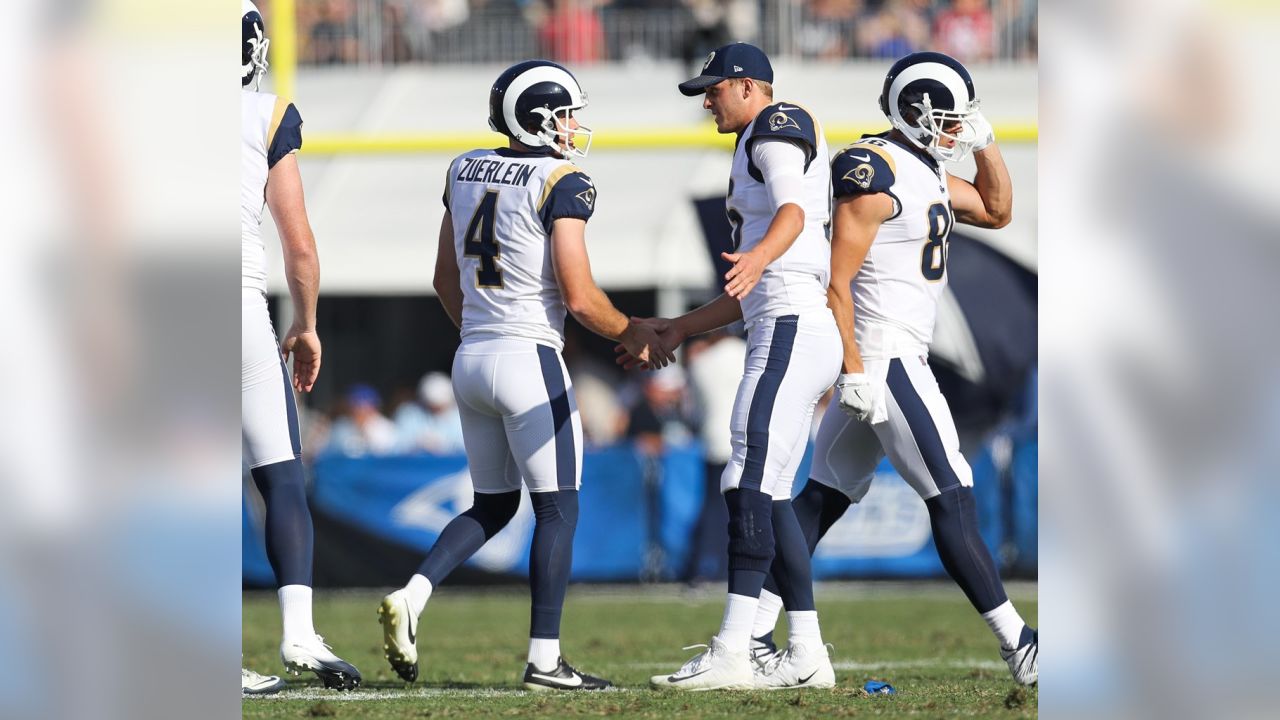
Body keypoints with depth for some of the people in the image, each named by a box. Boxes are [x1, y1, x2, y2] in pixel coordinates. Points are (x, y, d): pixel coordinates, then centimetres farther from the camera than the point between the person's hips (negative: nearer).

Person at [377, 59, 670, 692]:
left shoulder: (465, 171, 10)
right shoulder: (562, 184, -12)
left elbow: (446, 280, 18)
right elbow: (580, 298, -16)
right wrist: (633, 335, 1)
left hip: (470, 357, 7)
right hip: (530, 359, -7)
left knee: (492, 507, 18)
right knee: (557, 510, 3)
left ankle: (411, 597, -3)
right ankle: (544, 659, 0)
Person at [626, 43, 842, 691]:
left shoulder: (776, 127, -2)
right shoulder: (754, 158, 28)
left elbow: (793, 211, -23)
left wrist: (758, 256, -43)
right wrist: (681, 330, 31)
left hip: (792, 331, -11)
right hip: (787, 336, 11)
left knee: (749, 485, -18)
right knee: (769, 498, 11)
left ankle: (730, 655, -26)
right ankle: (807, 657, 11)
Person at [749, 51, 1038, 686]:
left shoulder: (926, 170, 13)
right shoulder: (875, 173, -16)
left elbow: (996, 212, 27)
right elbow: (837, 281, -18)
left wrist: (984, 143, 12)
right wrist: (855, 370, -21)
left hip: (890, 358, 11)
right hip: (882, 357, -11)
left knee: (822, 499, 11)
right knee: (952, 501, -10)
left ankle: (752, 629, 12)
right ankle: (1017, 645, -10)